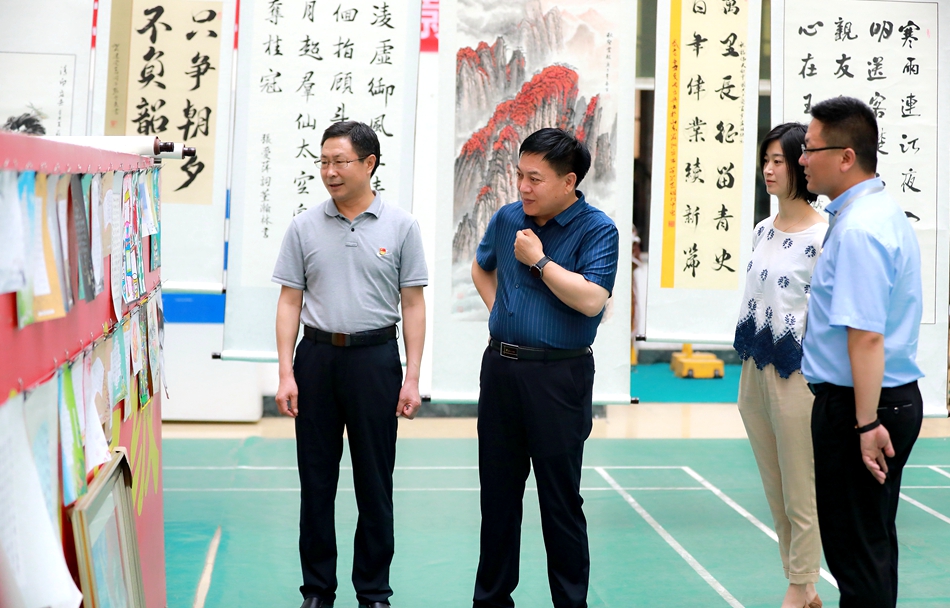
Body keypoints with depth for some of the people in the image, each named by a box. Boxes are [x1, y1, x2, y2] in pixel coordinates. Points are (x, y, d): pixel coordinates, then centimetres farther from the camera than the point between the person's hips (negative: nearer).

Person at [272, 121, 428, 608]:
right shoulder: (304, 227, 4)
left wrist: (412, 377, -4)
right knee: (316, 481, 8)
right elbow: (290, 302, 5)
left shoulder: (399, 226, 1)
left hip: (375, 358, -1)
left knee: (375, 484, 6)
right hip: (317, 355, 2)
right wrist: (285, 374, -3)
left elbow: (413, 304, 1)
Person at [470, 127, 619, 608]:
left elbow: (591, 299, -23)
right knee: (497, 492, 14)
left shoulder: (596, 230, -10)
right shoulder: (507, 218, 7)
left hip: (557, 375, -5)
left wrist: (539, 259, -16)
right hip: (501, 366, 6)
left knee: (560, 500, 2)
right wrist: (496, 308, 11)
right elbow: (482, 268, 27)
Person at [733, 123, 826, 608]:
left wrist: (816, 380, -12)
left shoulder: (823, 236, -14)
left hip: (796, 377, -8)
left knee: (801, 500, 4)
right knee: (776, 496, 16)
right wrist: (749, 372, 18)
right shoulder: (764, 230, 9)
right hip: (754, 373, 8)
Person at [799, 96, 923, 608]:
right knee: (871, 543, 19)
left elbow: (866, 335, -26)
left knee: (856, 551, 0)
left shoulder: (859, 230, -21)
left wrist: (867, 424, -25)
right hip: (894, 396, 10)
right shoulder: (882, 212, 13)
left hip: (855, 403, -10)